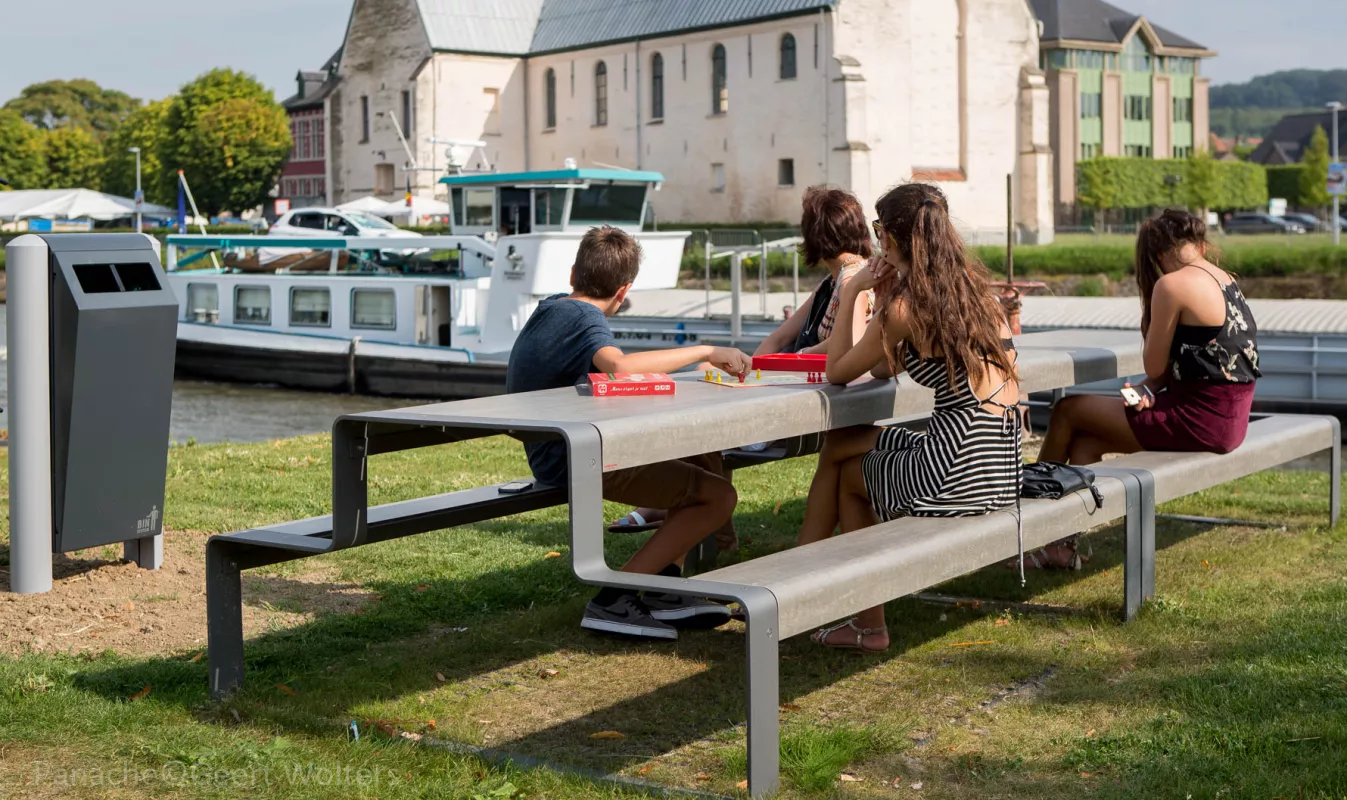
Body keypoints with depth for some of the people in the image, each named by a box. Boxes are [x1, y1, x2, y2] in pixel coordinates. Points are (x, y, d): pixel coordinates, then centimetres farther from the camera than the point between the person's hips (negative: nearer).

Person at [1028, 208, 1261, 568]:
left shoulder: (1172, 285, -15)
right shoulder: (1226, 281, 12)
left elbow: (1154, 366, -8)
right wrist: (1150, 390, 1)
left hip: (1200, 419, -9)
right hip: (1229, 418, 9)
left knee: (1068, 411, 5)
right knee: (1085, 442, 13)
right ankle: (1064, 546, 12)